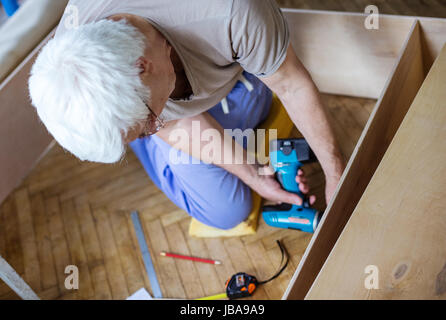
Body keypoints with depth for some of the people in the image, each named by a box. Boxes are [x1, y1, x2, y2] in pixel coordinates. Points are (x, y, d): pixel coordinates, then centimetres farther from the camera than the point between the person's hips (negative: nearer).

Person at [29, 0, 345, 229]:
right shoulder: (72, 60, -36)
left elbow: (293, 85, -27)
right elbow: (177, 125, -22)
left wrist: (336, 175, -18)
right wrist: (254, 175, -17)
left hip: (233, 79, 1)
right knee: (225, 211, 2)